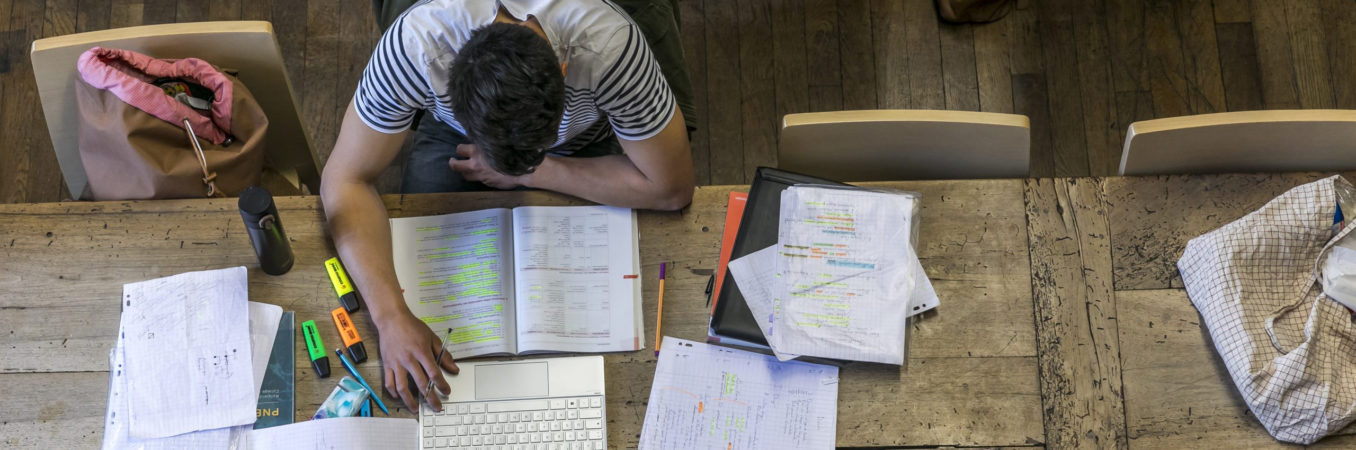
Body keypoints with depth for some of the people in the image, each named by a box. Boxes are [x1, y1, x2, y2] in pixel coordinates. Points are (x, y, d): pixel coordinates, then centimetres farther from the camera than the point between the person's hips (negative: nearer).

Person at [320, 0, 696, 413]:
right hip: (454, 138, 1)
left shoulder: (607, 46, -42)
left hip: (582, 146, 0)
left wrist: (531, 174, -27)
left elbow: (671, 187, -31)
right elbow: (346, 179, -31)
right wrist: (392, 317, -43)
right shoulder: (413, 45, -40)